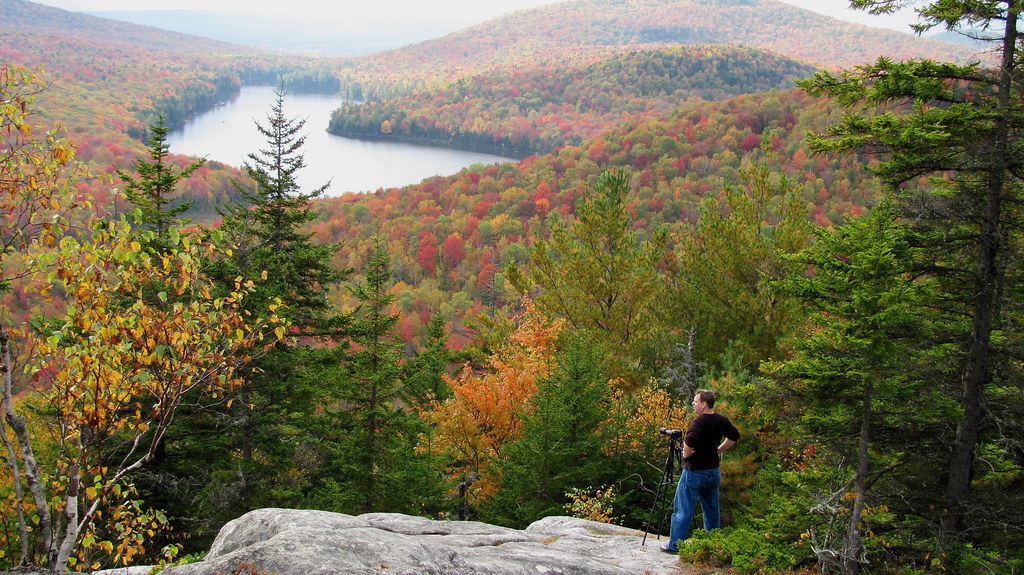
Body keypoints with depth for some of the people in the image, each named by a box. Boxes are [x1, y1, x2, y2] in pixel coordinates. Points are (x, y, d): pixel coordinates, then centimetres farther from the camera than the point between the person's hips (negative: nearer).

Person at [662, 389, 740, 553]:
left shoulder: (698, 423, -22)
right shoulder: (722, 421, 3)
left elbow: (689, 443, -37)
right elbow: (734, 437, 19)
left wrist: (686, 454, -18)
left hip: (694, 473, -7)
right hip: (713, 472, 7)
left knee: (683, 510, 1)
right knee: (712, 510, 16)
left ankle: (675, 545, 4)